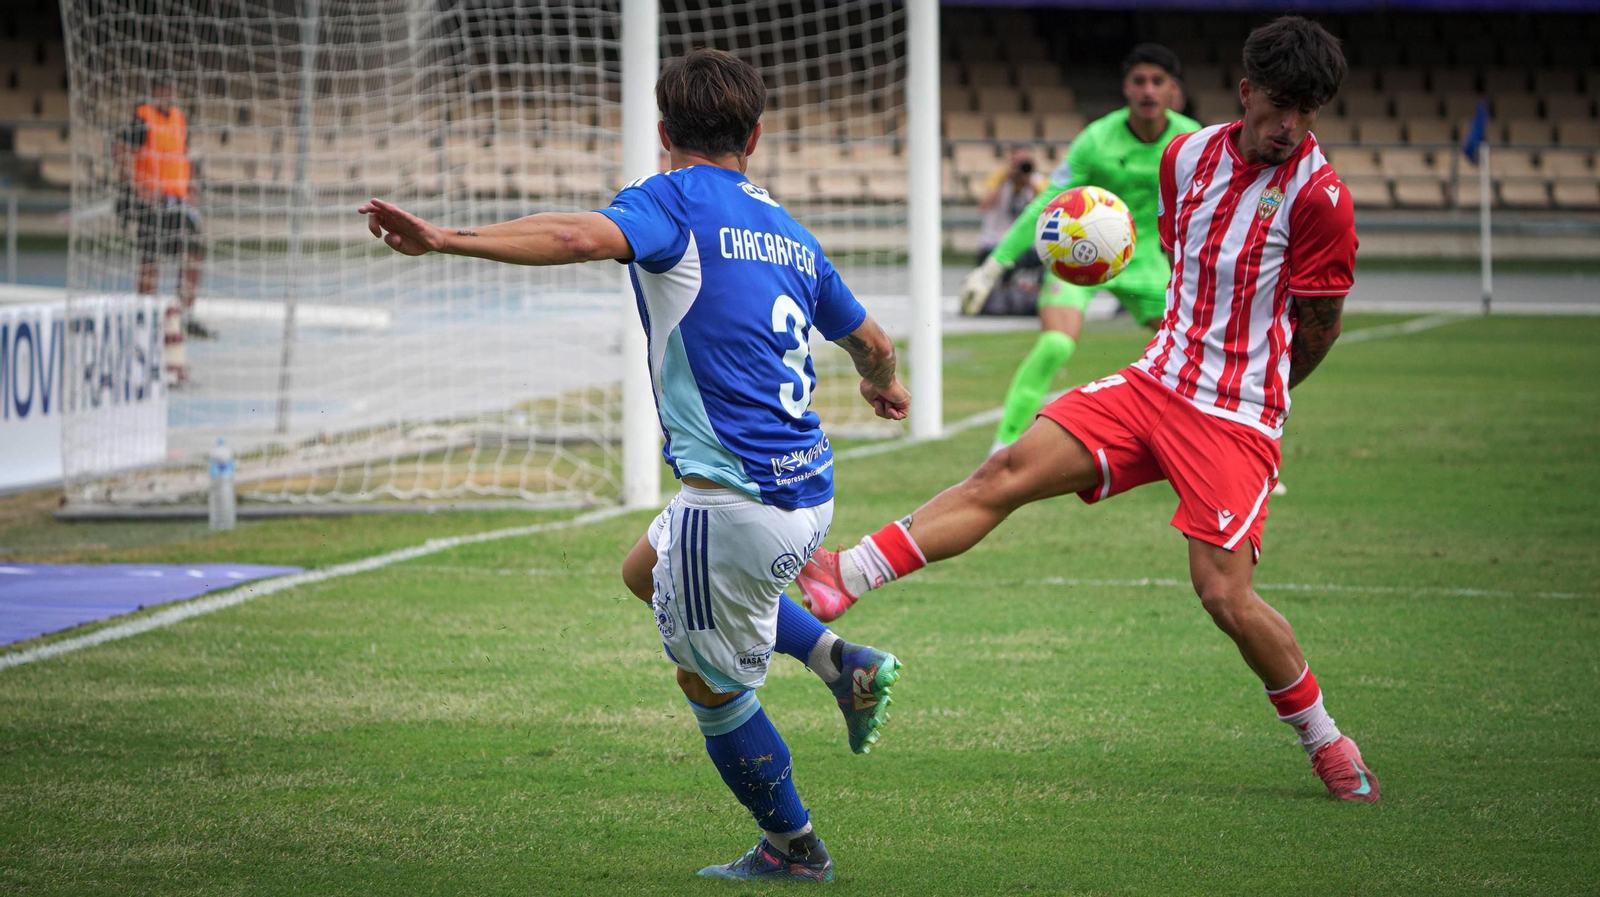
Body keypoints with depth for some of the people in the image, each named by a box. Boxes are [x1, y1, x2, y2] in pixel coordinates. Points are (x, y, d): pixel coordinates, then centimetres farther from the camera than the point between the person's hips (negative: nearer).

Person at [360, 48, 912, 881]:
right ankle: (844, 663, 22)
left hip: (737, 497, -8)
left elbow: (583, 236, -27)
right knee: (645, 570, 32)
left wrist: (444, 239, -35)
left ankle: (792, 847, 26)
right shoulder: (788, 233, 17)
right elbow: (870, 342, 29)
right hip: (809, 492, 8)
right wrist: (883, 384, 54)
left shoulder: (674, 199, -4)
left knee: (711, 686, 13)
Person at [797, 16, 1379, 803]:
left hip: (1238, 419, -5)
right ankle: (848, 577, -14)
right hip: (1156, 380, 5)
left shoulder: (1318, 198, -13)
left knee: (1225, 594, -14)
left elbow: (1319, 327, -3)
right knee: (1010, 471, -11)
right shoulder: (1188, 156, 5)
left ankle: (1326, 744, 6)